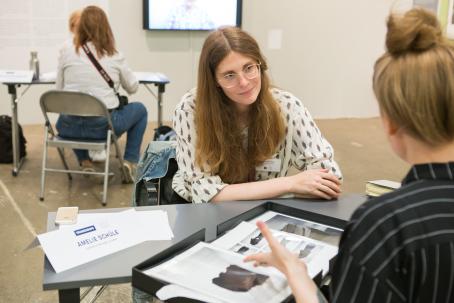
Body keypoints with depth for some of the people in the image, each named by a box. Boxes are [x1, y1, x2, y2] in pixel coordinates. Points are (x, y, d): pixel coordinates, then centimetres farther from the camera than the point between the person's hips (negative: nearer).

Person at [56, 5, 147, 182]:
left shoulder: (66, 53, 0)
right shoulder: (115, 56, -2)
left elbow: (59, 90, 7)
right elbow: (133, 88, 12)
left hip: (70, 126, 2)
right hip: (102, 125, -2)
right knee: (140, 109, 25)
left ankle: (84, 161, 25)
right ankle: (130, 162, 16)